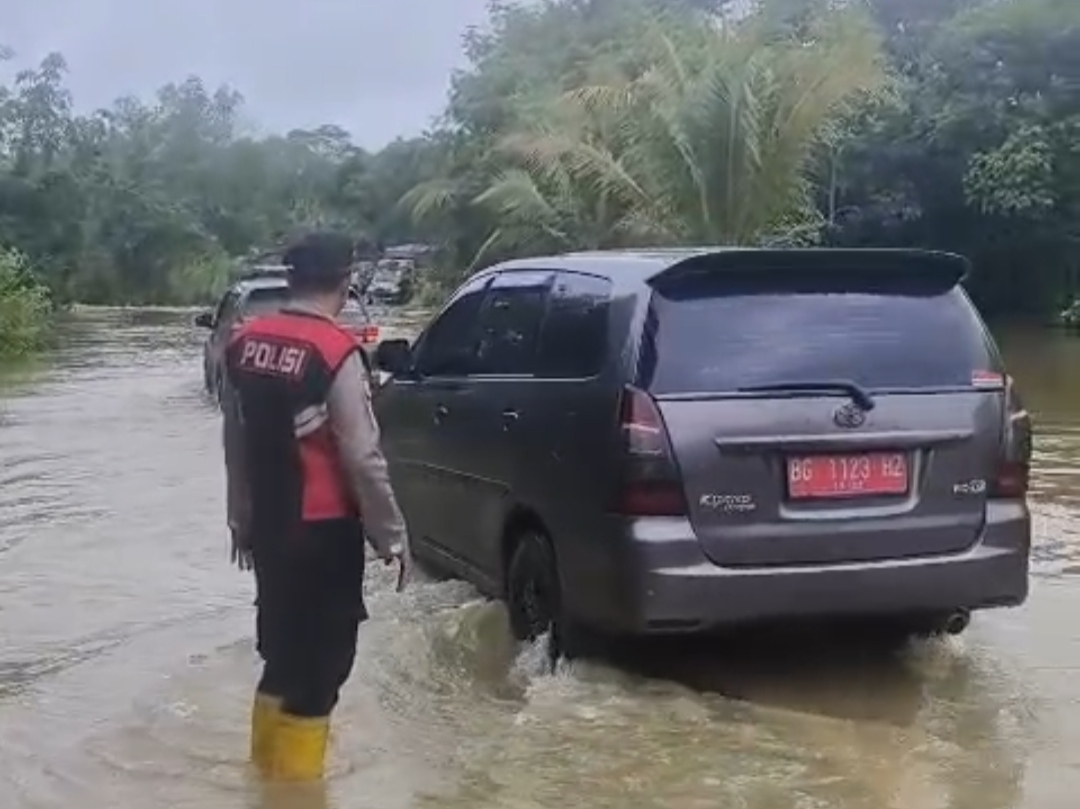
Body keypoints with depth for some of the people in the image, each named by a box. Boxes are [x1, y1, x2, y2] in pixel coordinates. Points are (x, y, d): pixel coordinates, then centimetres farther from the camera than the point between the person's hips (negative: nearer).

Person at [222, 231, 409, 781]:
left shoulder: (245, 343, 3)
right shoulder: (335, 353, -18)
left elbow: (235, 442, 10)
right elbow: (362, 457, -17)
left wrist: (241, 517, 21)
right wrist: (391, 533, -7)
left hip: (266, 523, 7)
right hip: (323, 527, -7)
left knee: (281, 641, 21)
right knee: (322, 652, 6)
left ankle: (268, 759, 34)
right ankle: (294, 773, 13)